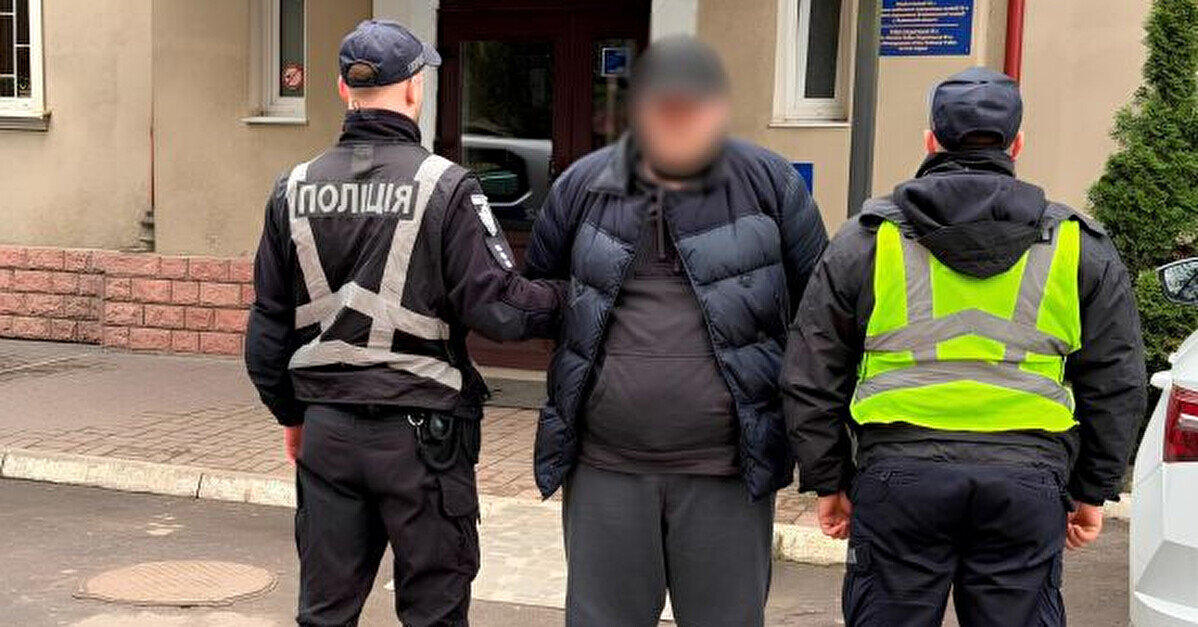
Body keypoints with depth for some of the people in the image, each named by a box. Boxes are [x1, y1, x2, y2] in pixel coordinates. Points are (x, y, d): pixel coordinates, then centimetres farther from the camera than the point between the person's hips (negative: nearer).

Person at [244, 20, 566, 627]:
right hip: (420, 433, -4)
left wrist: (291, 413, 21)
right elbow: (497, 307, -16)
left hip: (326, 430, 5)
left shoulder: (294, 191, 3)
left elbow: (268, 322, 9)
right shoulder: (446, 187, -12)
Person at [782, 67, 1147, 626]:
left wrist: (828, 482, 14)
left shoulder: (867, 239, 7)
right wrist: (1093, 491, 19)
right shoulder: (1081, 248, 11)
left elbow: (813, 378, 7)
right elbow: (1116, 385, 12)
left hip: (899, 475, -1)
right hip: (1028, 483, 1)